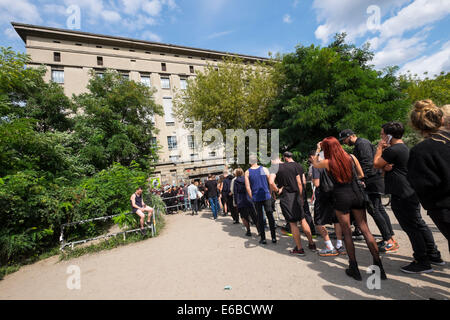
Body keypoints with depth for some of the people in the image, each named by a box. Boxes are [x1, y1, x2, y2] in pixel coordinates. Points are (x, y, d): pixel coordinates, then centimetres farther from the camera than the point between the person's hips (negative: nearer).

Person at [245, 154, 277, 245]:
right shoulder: (264, 169, 0)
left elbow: (248, 187, -3)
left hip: (256, 197, 0)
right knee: (270, 216, 8)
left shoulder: (247, 172, -2)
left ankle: (263, 238, 13)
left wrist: (252, 197, 7)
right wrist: (272, 193, 14)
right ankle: (273, 237, 13)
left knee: (260, 217, 8)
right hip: (266, 196, 1)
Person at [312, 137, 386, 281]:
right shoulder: (351, 157, 1)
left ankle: (354, 268, 14)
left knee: (347, 232, 6)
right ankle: (378, 265, 13)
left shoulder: (327, 162, -7)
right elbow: (361, 175, 10)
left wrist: (318, 149, 24)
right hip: (356, 194, 4)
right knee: (365, 229, 9)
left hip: (341, 197, -3)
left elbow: (314, 163, 15)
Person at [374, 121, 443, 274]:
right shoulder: (404, 148, 15)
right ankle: (434, 255, 32)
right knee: (419, 224, 19)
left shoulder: (393, 150, -19)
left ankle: (422, 262, 9)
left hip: (402, 195, -10)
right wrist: (386, 167, -7)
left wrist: (379, 148, -1)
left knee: (412, 228, -1)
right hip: (411, 192, 10)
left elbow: (376, 164, -10)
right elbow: (386, 166, 15)